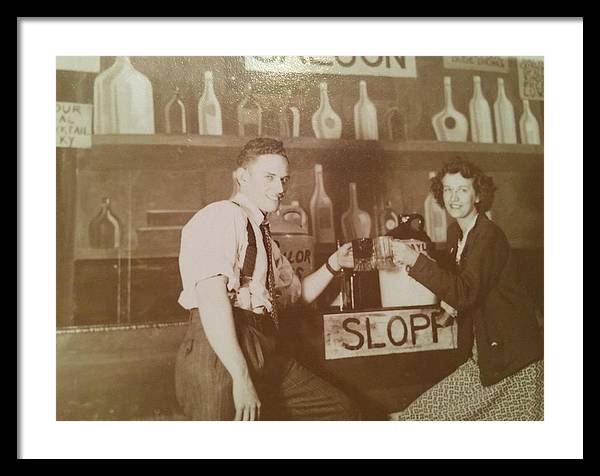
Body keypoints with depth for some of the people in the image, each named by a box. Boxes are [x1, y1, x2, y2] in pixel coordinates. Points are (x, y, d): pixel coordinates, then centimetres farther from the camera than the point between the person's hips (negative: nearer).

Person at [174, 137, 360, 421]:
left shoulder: (263, 236, 21)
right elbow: (212, 298, -20)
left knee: (343, 411, 11)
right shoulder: (223, 215, -8)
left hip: (267, 354, 9)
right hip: (219, 355, -8)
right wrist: (241, 377, -24)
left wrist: (333, 264, 15)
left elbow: (297, 293, 30)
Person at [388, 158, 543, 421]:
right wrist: (448, 298, -1)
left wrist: (415, 259, -35)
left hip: (510, 348, -8)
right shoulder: (455, 231, 5)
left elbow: (466, 292, -31)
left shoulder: (489, 236, -21)